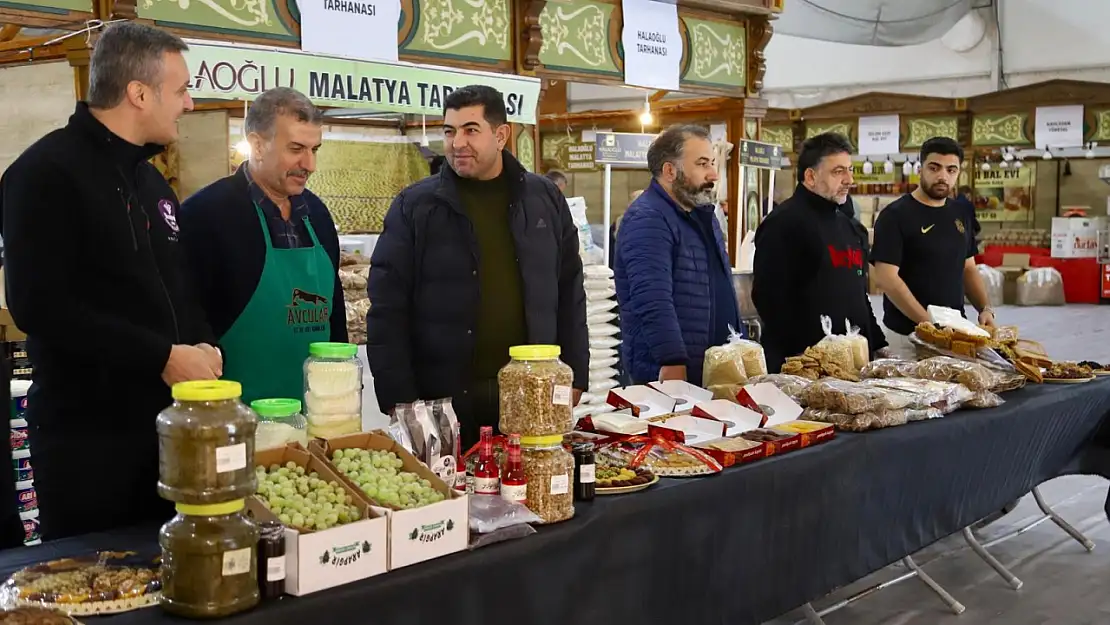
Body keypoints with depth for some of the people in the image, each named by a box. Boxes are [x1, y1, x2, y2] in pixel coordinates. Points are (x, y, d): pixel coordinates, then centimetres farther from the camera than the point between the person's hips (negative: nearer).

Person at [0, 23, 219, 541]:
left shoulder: (150, 178, 15)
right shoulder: (47, 173, -11)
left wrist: (203, 347, 0)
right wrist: (161, 358, -20)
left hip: (165, 419, 8)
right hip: (86, 433, -8)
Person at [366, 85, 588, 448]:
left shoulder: (545, 200, 8)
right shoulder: (415, 207, -1)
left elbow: (569, 295, 13)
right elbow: (388, 309, -3)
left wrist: (573, 377, 8)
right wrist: (398, 398, -8)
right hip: (445, 400, -2)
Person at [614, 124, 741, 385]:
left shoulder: (703, 214, 16)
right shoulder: (647, 219, -16)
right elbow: (653, 301, -26)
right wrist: (673, 364, -31)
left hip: (716, 370, 9)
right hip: (666, 375, -9)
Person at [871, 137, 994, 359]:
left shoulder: (960, 215, 9)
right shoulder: (895, 215, -11)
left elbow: (968, 268, 17)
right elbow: (886, 278, -17)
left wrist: (986, 309, 0)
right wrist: (929, 323, -22)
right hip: (907, 336, -6)